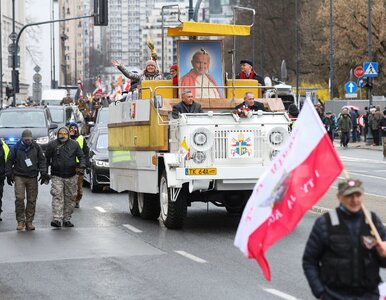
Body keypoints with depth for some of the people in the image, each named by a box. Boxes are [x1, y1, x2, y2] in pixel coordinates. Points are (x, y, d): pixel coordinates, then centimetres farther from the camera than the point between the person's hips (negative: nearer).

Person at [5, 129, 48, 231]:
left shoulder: (36, 147, 4)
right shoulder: (17, 147, 0)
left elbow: (42, 160, 10)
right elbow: (10, 161, 7)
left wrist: (43, 173, 2)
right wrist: (9, 174, 4)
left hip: (32, 177, 2)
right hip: (19, 176, -2)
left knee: (32, 200, 2)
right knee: (19, 198, -11)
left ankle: (29, 221, 11)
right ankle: (20, 221, -1)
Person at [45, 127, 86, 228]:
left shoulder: (74, 144, 7)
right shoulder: (52, 145, 4)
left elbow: (81, 157, 9)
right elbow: (47, 159, 11)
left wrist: (82, 166, -10)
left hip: (71, 176, 2)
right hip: (57, 176, -2)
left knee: (70, 198, 6)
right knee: (57, 196, -15)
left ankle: (67, 219, 16)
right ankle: (57, 219, -21)